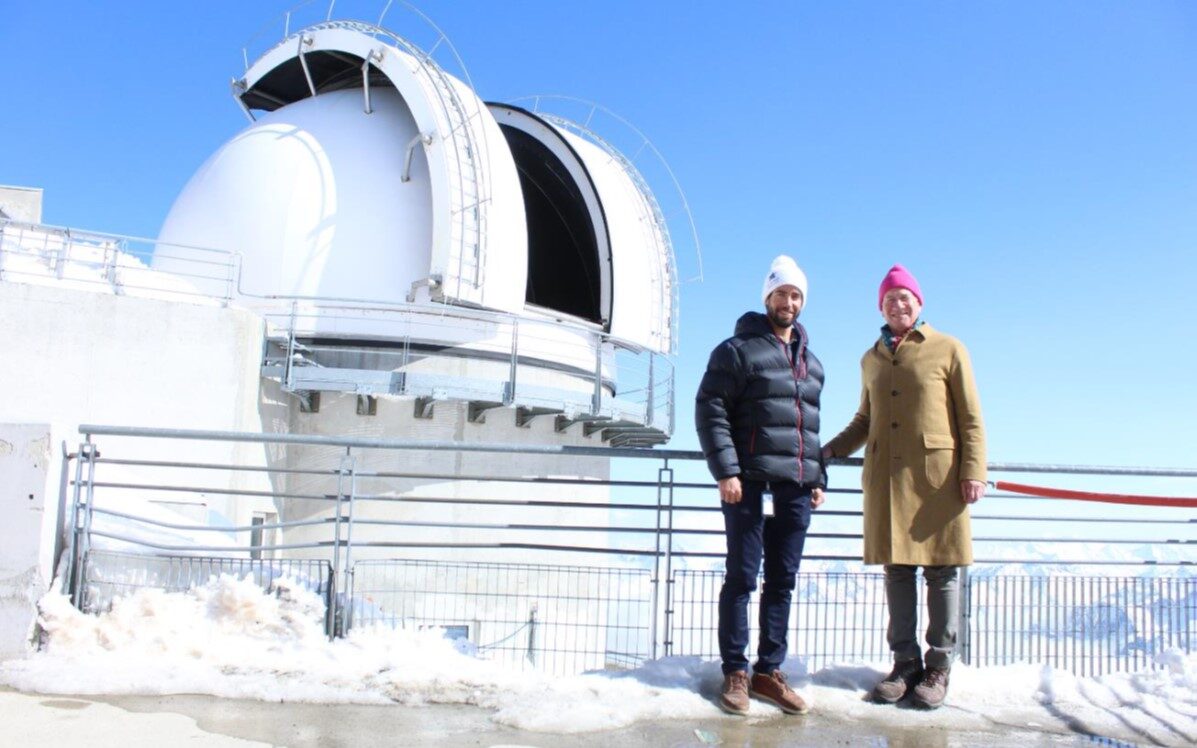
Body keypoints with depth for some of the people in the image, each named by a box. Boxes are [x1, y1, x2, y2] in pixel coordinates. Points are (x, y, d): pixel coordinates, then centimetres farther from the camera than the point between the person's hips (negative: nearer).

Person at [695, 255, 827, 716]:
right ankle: (735, 673, 9)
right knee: (742, 579, -1)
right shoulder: (739, 349, -1)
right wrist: (726, 471, -16)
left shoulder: (811, 362, 20)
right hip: (750, 484, -6)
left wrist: (818, 478, 17)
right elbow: (709, 410, -9)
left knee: (782, 582, 9)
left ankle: (768, 671, 18)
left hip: (795, 489, 6)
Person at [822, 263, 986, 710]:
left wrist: (973, 470, -8)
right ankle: (905, 662, 15)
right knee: (897, 570, 6)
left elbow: (971, 418, 1)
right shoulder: (871, 360, 16)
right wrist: (830, 451, 10)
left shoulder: (948, 350, 4)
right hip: (886, 477, 4)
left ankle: (938, 667, 11)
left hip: (936, 476, -4)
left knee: (941, 571, 1)